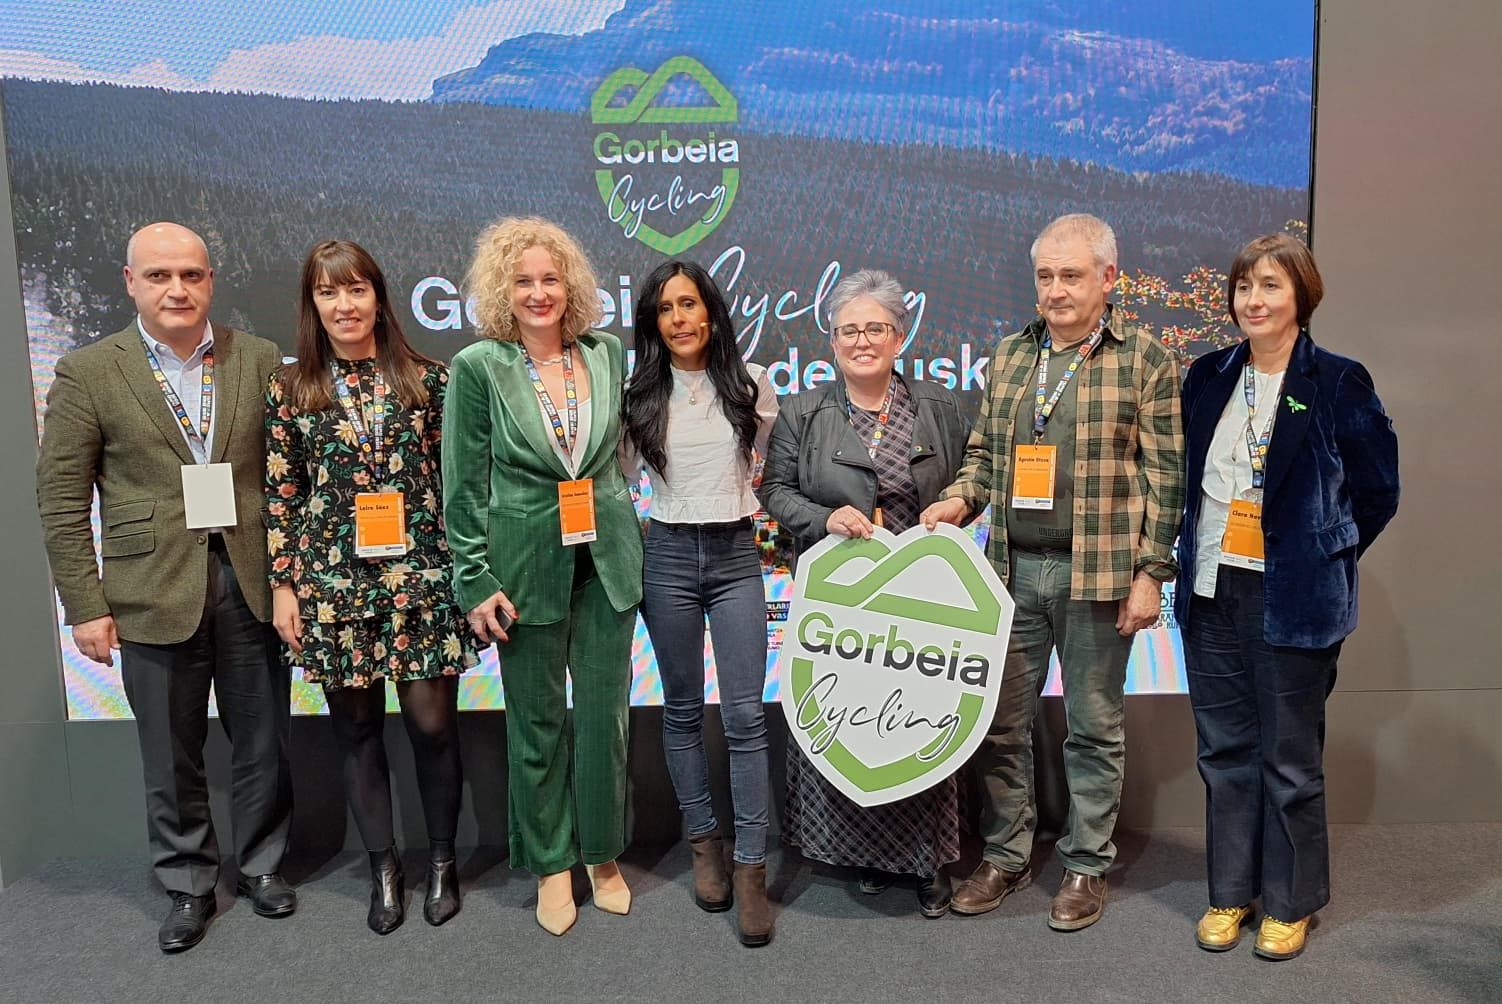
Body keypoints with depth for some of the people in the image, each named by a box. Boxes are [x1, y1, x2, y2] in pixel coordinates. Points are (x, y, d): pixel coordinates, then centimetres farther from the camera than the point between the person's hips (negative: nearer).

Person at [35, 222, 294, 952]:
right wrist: (85, 605, -4)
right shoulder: (87, 372, -1)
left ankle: (263, 864, 33)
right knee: (171, 754, 11)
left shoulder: (259, 359, 3)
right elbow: (61, 497, -1)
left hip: (251, 581, 2)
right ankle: (188, 883, 31)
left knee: (262, 740, 12)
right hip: (154, 590, -1)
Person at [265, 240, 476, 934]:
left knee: (432, 720, 1)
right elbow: (280, 493, 5)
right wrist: (283, 585, 2)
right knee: (355, 723, 10)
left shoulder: (426, 379, 2)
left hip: (421, 575, -1)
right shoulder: (290, 388, 4)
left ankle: (441, 860, 23)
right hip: (334, 581, 1)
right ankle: (383, 864, 27)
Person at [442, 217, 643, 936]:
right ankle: (549, 864, 28)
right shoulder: (479, 366, -5)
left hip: (607, 559, 2)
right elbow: (464, 486, -4)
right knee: (537, 722, 9)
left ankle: (602, 854, 29)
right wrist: (476, 583, -7)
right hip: (527, 563, -2)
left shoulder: (607, 354, 3)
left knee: (604, 712, 9)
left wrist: (624, 531, 8)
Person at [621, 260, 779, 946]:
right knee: (683, 709, 10)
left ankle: (751, 866, 4)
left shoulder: (751, 386, 1)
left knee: (744, 714, -5)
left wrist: (763, 513, 7)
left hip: (736, 555, -1)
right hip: (668, 557, 1)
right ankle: (703, 840, 26)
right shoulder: (639, 395, 2)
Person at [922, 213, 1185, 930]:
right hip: (1012, 568, 4)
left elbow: (1164, 474, -3)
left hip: (1098, 573, -4)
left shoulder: (1143, 359, -1)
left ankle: (1086, 865, 25)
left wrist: (1149, 572, -8)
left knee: (1094, 727, 9)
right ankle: (1005, 855, 26)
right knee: (1001, 721, 10)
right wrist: (961, 499, -2)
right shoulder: (1010, 356, 12)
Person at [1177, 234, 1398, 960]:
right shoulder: (1209, 377, 6)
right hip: (1211, 593, 4)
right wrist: (1196, 545, 8)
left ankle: (1290, 902, 25)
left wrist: (1324, 556, 0)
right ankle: (1230, 892, 27)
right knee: (1224, 750, 12)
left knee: (1290, 758, 7)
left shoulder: (1338, 384, -7)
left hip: (1291, 599, -4)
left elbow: (1377, 490, 1)